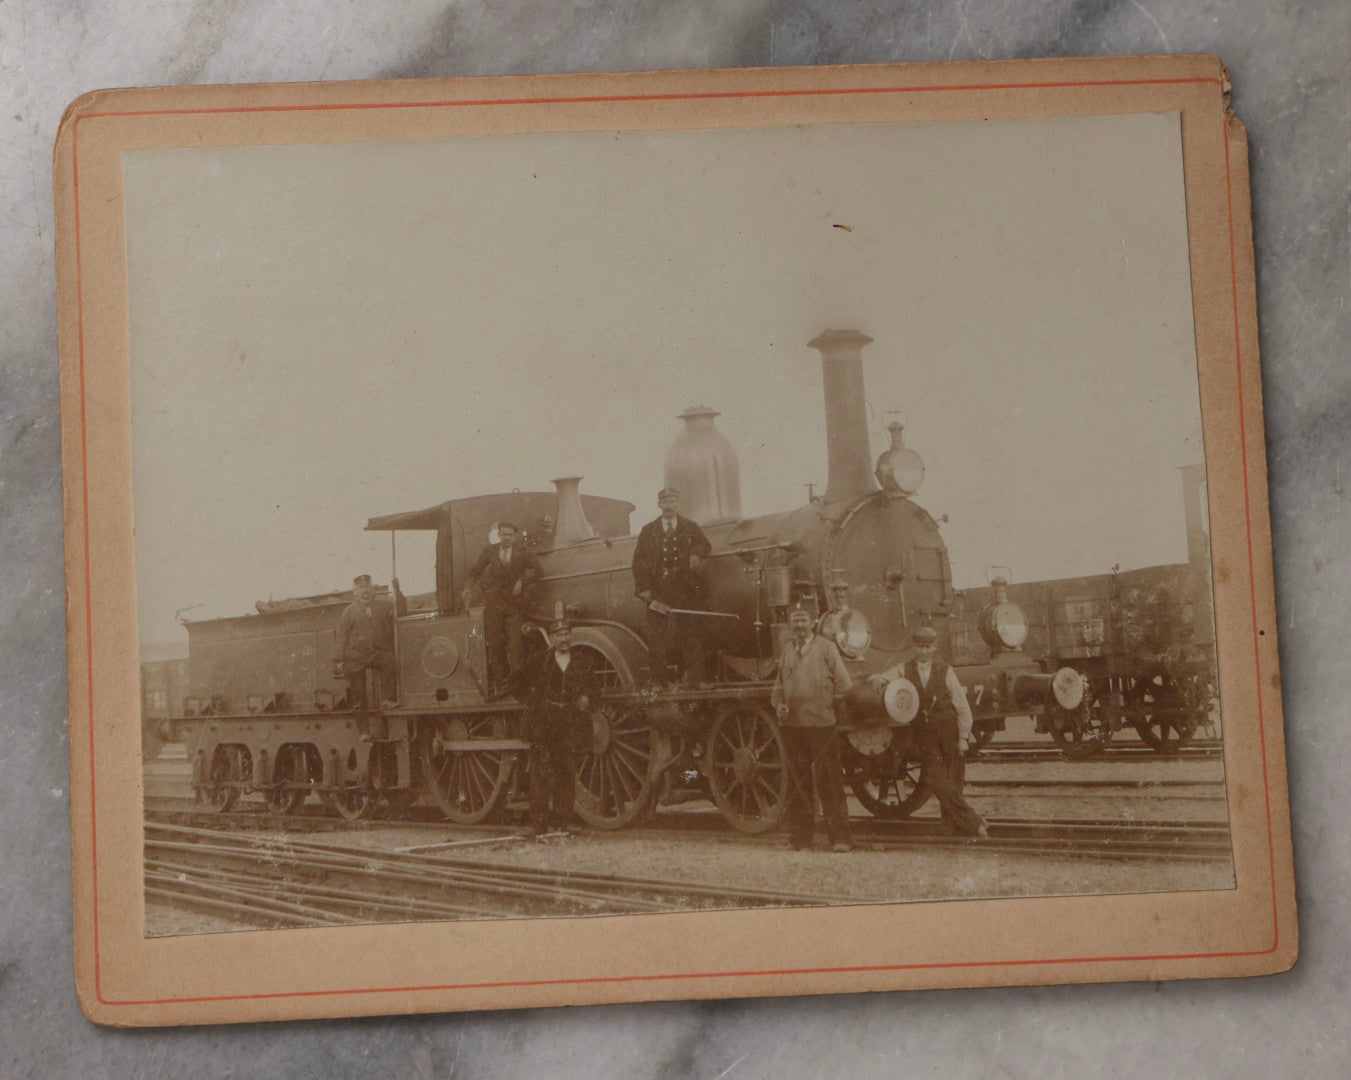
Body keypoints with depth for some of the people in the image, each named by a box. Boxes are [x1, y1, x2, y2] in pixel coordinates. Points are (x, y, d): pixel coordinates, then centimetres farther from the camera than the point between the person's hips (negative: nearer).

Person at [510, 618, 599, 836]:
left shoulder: (584, 663, 10)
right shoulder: (539, 661, 6)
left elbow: (595, 686, 21)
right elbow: (517, 680, 16)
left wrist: (587, 698, 1)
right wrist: (530, 700, 9)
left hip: (570, 726, 2)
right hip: (542, 723, -2)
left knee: (567, 773, -1)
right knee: (540, 772, -9)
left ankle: (560, 822, 7)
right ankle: (538, 822, -7)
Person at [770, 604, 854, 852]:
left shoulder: (826, 647, 1)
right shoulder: (788, 649, 14)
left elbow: (844, 684, 0)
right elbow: (779, 684, 21)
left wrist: (830, 707, 1)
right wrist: (779, 703, 3)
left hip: (821, 725, -5)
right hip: (792, 725, 5)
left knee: (828, 780, -7)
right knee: (798, 782, 9)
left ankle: (840, 836, -4)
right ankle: (801, 837, 16)